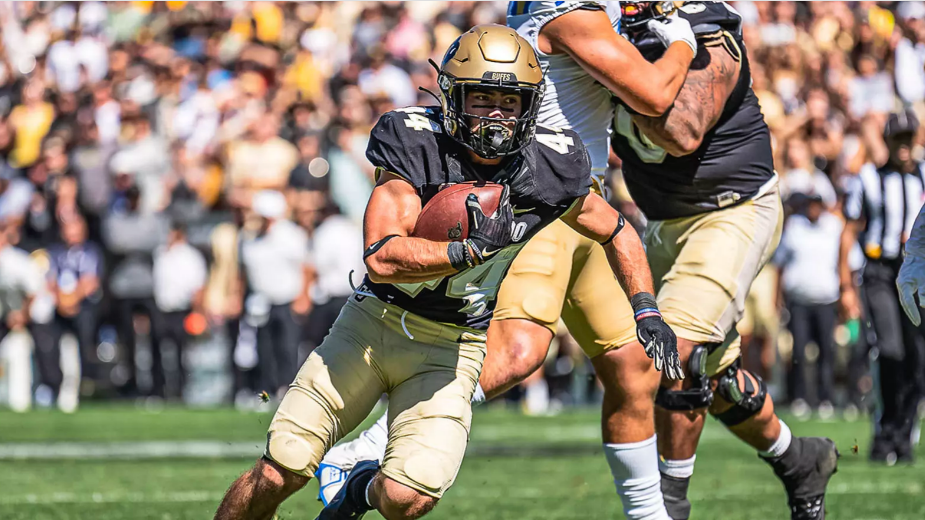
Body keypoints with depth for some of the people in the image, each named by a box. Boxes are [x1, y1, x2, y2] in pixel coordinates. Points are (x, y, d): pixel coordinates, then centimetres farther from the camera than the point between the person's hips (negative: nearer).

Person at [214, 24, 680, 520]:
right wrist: (473, 250, -36)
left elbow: (616, 233, 8)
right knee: (281, 470, -8)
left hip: (452, 346, 1)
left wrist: (647, 312, -2)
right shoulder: (416, 144, -19)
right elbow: (382, 257, -27)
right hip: (375, 322, -1)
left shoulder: (548, 167, -11)